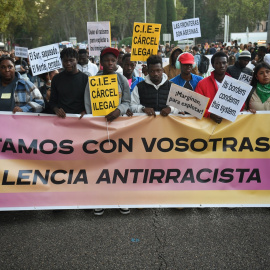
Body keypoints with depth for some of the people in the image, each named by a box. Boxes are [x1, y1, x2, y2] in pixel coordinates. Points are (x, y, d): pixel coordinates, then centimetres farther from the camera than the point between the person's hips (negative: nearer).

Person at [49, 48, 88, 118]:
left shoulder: (85, 79, 5)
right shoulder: (56, 78, 12)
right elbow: (52, 101, 15)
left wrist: (84, 112, -12)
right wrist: (56, 110, -5)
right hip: (61, 117, 2)